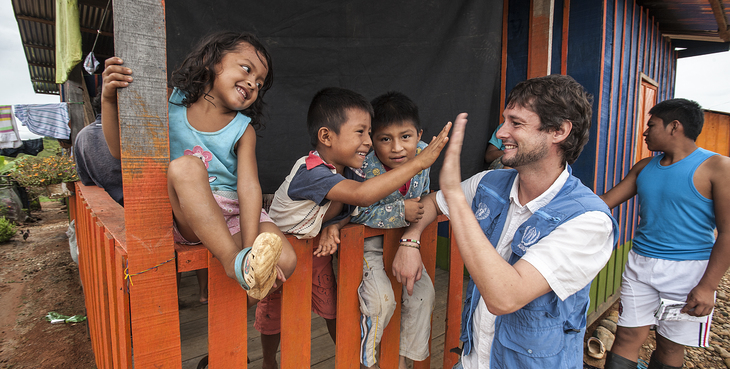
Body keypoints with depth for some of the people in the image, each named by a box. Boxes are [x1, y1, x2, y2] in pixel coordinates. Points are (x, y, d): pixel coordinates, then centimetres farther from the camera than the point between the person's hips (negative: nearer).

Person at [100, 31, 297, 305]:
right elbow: (121, 150, 1)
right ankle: (233, 261, -34)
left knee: (284, 261, -23)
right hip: (183, 217, -1)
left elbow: (249, 187, -13)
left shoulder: (243, 130, 0)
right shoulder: (171, 103, 1)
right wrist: (109, 99, -15)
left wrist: (250, 243, -27)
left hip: (232, 215, 1)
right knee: (184, 166, -35)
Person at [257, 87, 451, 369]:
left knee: (334, 309, 12)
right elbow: (361, 195, -54)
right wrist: (419, 162, -54)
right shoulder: (310, 172, -41)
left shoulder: (349, 170, -15)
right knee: (274, 314, 15)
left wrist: (334, 227, -27)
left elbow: (350, 208, -2)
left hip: (317, 249, 6)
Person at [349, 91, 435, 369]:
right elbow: (360, 215, -28)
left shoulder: (422, 154, -13)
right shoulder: (366, 168, -30)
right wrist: (400, 212, -34)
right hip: (365, 244, -6)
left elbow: (421, 197, 1)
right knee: (381, 299, -18)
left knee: (423, 291, 1)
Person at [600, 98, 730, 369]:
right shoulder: (645, 167, 9)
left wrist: (707, 286, -15)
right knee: (628, 336, 3)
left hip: (687, 271, -4)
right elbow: (604, 202, 12)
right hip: (640, 265, 4)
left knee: (670, 345, 9)